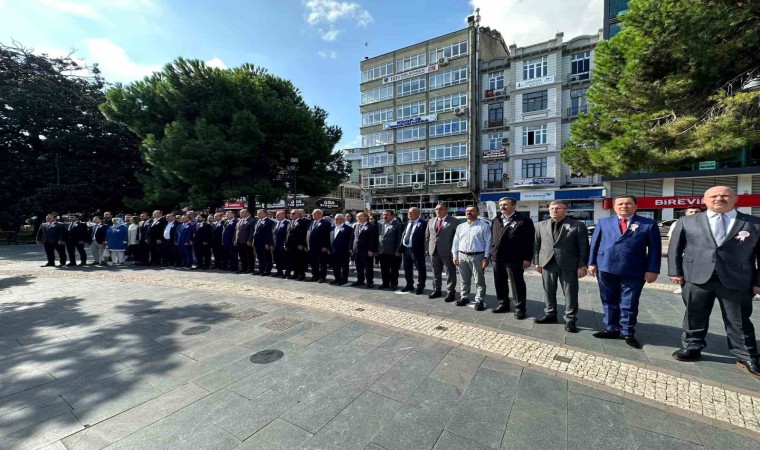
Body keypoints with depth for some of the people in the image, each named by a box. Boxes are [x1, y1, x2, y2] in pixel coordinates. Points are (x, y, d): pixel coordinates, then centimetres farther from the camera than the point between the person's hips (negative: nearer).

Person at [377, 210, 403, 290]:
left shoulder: (398, 225, -7)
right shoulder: (380, 225, 11)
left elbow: (400, 239, -9)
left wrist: (398, 251, -13)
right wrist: (376, 249, 8)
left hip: (393, 252, -5)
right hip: (381, 251, 5)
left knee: (394, 270, 6)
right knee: (384, 269, 13)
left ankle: (394, 284, 18)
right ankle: (385, 283, 26)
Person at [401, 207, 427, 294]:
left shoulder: (422, 224, -11)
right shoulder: (408, 223, 14)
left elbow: (424, 237, -16)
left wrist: (425, 249, -21)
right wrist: (401, 246, 8)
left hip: (417, 250, -8)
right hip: (406, 249, 8)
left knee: (420, 269, 5)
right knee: (407, 268, 17)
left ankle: (420, 287, 18)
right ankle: (409, 285, 33)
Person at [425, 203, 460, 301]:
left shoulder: (454, 221, -4)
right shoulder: (431, 222, 13)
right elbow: (427, 236, 15)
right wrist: (426, 249, 8)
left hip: (448, 251, -5)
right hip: (434, 251, 5)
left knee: (450, 273, 4)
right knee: (436, 273, 14)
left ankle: (451, 292, 14)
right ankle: (436, 290, 27)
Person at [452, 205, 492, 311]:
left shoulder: (484, 226, -3)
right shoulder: (460, 226, 12)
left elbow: (488, 242, -6)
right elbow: (455, 242, 12)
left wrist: (486, 257, -12)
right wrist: (455, 256, 6)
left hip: (477, 256, -4)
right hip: (462, 256, 5)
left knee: (479, 280, 2)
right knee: (464, 280, 14)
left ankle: (479, 300, 11)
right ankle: (464, 297, 27)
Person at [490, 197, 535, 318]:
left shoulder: (524, 221, -5)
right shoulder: (495, 221, 13)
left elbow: (529, 241, -8)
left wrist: (527, 258, -13)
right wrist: (492, 254, 11)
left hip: (514, 259, -6)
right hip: (497, 258, 6)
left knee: (517, 284, 4)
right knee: (500, 284, 14)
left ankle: (520, 308, 15)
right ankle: (503, 304, 29)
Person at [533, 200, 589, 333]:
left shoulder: (578, 226, -2)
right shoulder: (541, 225, 9)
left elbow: (584, 247, -3)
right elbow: (537, 245, 11)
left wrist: (582, 266, -8)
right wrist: (537, 261, 7)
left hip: (568, 264, -3)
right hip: (547, 263, 3)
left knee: (570, 293, 4)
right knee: (548, 291, 11)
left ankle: (570, 319, 16)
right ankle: (550, 314, 26)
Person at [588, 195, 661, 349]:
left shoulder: (648, 224, 3)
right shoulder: (604, 222, 9)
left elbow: (654, 248, 0)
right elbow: (594, 243, 8)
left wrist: (652, 269, -7)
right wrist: (592, 263, 2)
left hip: (633, 272, -2)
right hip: (605, 269, 2)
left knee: (629, 304, 8)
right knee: (609, 302, 13)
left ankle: (627, 333, 24)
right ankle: (611, 329, 27)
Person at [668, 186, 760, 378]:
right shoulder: (687, 222, 6)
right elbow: (675, 249, 7)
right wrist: (675, 271, 0)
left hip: (737, 281, 0)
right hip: (697, 278, 1)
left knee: (739, 321, 10)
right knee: (694, 316, 11)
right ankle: (691, 348, 26)